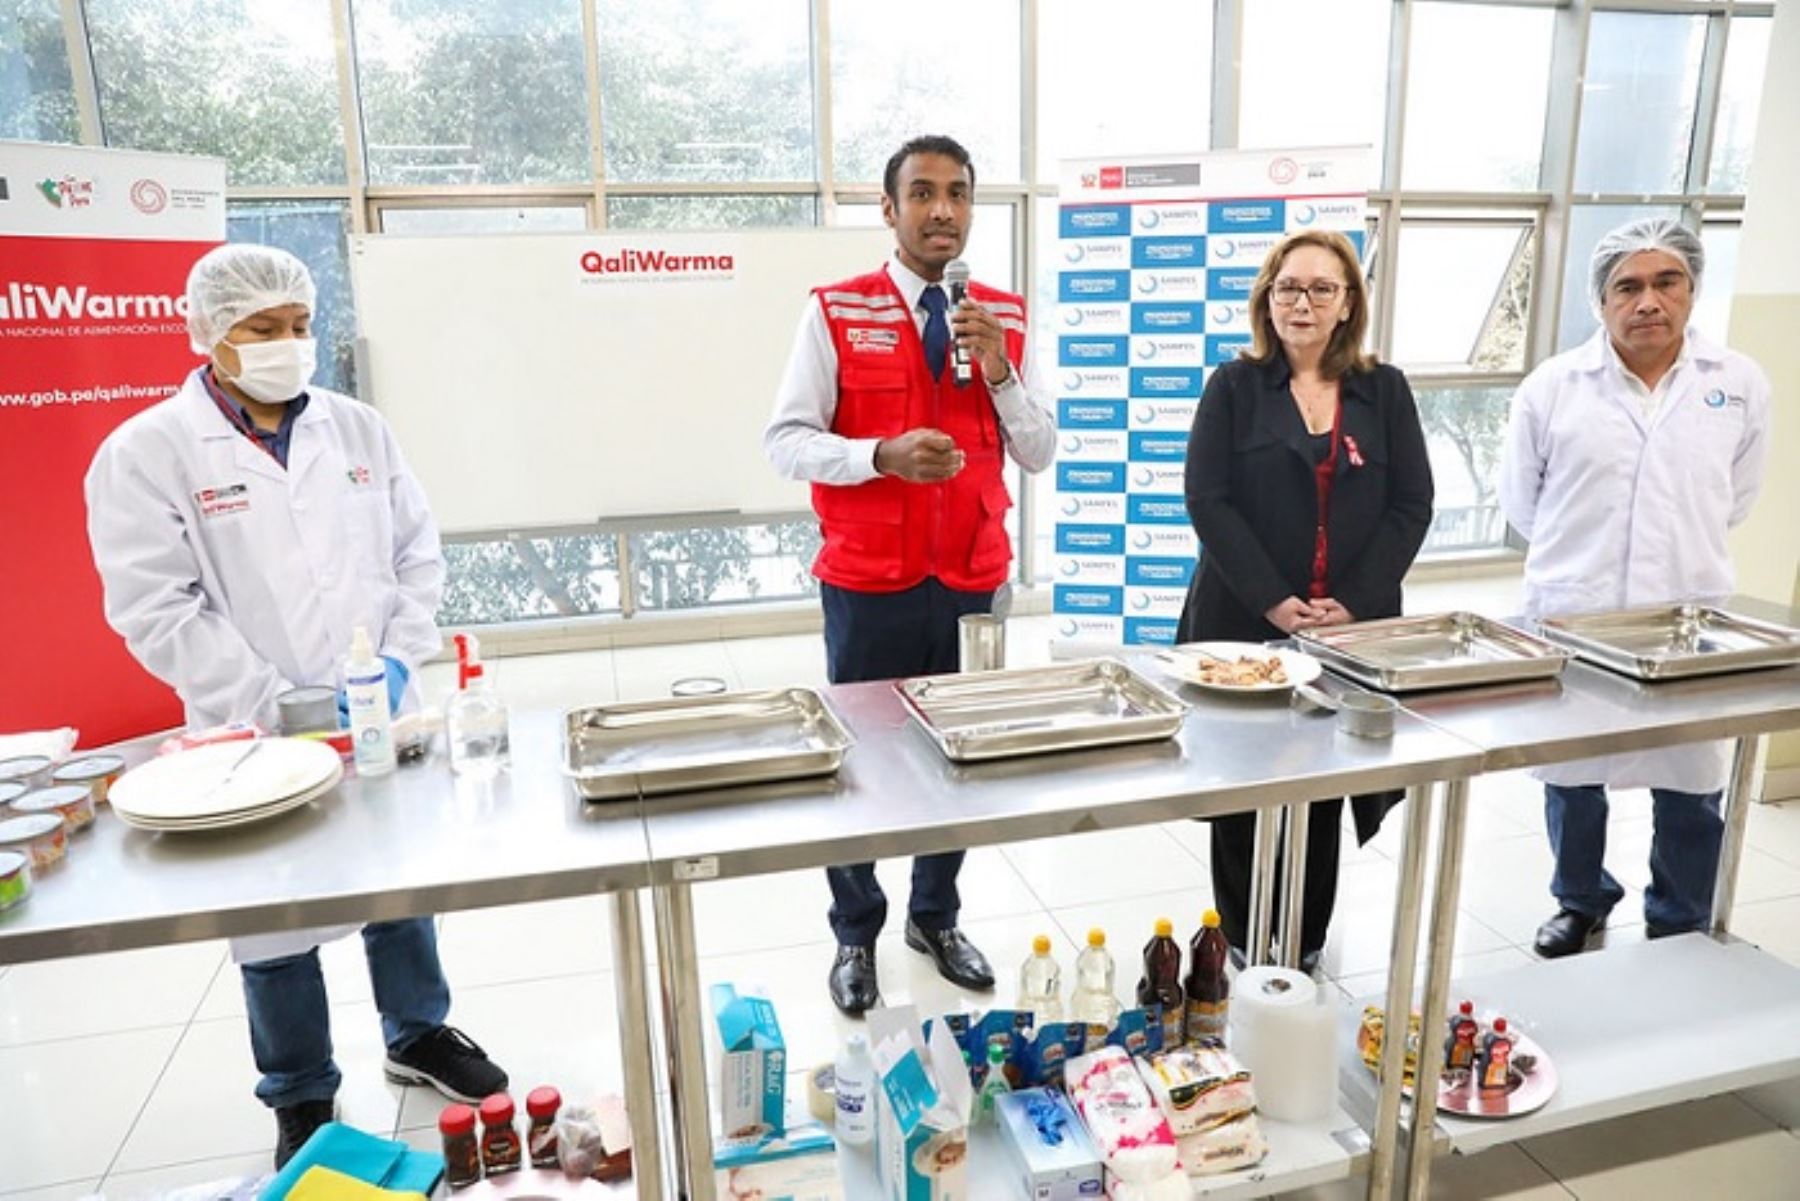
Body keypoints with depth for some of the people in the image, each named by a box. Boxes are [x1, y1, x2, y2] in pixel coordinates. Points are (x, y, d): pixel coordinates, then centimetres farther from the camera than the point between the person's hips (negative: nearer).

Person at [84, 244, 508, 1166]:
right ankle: (301, 1096, 32)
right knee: (274, 918, 11)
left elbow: (416, 552, 7)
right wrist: (275, 705, -18)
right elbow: (154, 608, -12)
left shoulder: (357, 428, 4)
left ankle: (419, 1035, 40)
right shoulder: (146, 452, -7)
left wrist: (400, 657, -7)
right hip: (252, 738, -3)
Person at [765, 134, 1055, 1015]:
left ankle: (936, 919, 37)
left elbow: (1039, 455, 4)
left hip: (971, 582, 3)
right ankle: (856, 935, 31)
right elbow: (785, 441, -9)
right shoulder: (835, 312, -5)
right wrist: (882, 454, -24)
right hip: (867, 585, -3)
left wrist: (999, 371, -12)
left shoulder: (1004, 317, 5)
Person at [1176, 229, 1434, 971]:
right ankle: (1244, 948, 21)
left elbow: (1411, 506, 3)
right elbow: (1209, 502, -7)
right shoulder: (1234, 387, 3)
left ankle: (1305, 948, 23)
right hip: (1244, 623, -2)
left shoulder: (1385, 391, 9)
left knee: (1325, 791, 7)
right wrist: (1273, 602, -15)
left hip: (1352, 629, 2)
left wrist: (1352, 603, -10)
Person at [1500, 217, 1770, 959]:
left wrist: (1686, 555, 13)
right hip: (1570, 615, 0)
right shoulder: (1553, 386, -3)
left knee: (1689, 787, 9)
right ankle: (1580, 902, 35)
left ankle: (1682, 929, 29)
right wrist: (1576, 553, 11)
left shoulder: (1741, 385, 1)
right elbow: (1520, 497, 7)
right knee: (1571, 774, 14)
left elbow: (1735, 498, 12)